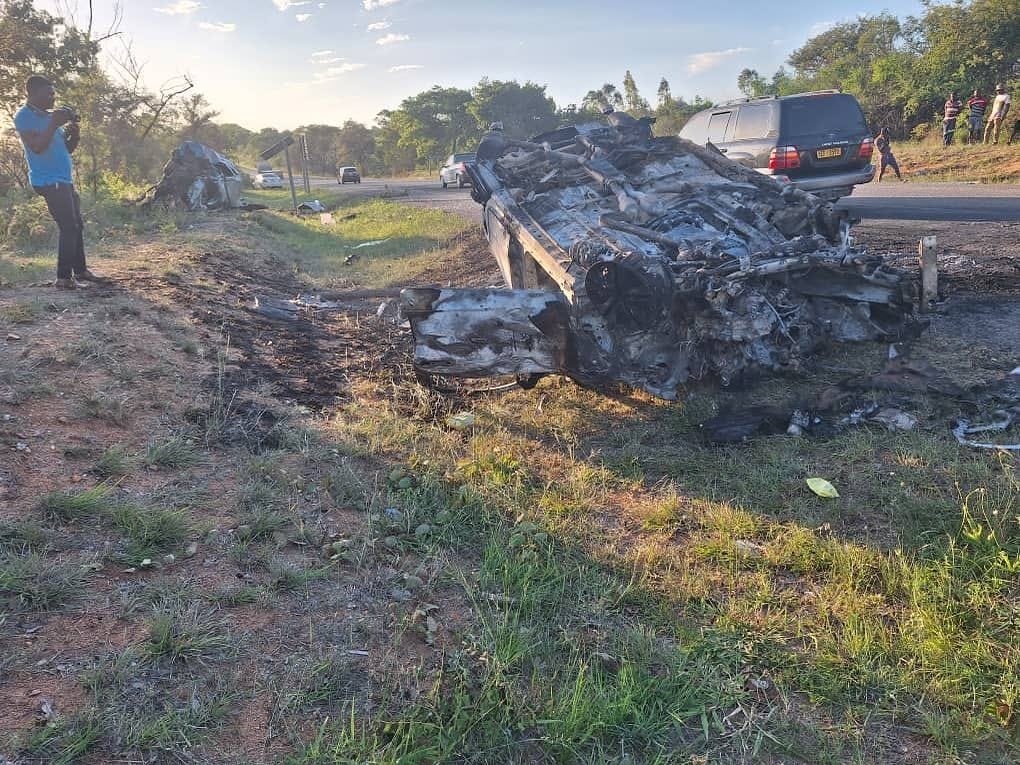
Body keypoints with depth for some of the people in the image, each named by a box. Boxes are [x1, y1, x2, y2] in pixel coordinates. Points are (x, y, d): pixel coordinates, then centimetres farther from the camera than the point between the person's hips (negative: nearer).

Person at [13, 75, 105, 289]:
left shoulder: (49, 115, 17)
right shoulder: (24, 117, -9)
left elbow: (67, 149, 20)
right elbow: (37, 147, -22)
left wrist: (75, 134, 0)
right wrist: (54, 124, -22)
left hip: (65, 180, 9)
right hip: (49, 181, -9)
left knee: (77, 225, 11)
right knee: (69, 227, -14)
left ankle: (80, 270, 21)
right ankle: (63, 277, -11)